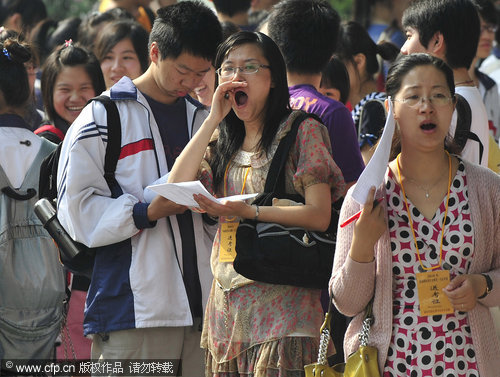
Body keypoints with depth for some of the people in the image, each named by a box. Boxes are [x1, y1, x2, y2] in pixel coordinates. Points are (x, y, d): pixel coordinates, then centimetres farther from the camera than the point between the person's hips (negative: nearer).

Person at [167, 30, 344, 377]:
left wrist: (248, 211, -21)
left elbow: (319, 216, -10)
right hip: (229, 300, 6)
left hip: (282, 297, -5)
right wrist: (214, 119, 0)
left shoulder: (302, 131, 0)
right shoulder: (221, 142, 18)